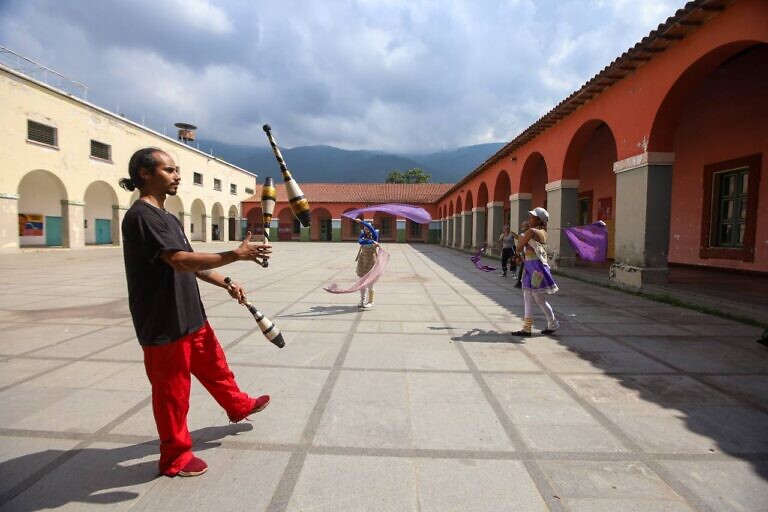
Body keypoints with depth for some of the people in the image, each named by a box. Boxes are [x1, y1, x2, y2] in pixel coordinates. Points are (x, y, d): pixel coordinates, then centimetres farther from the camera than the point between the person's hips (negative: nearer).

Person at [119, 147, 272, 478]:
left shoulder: (166, 217, 13)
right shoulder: (141, 216, -19)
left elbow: (191, 264, 17)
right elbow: (180, 261, -31)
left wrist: (226, 284, 10)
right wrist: (237, 255, -31)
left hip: (191, 317, 9)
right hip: (163, 326, -9)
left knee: (215, 366, 25)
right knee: (172, 392, 7)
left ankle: (239, 406, 49)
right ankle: (175, 457, 27)